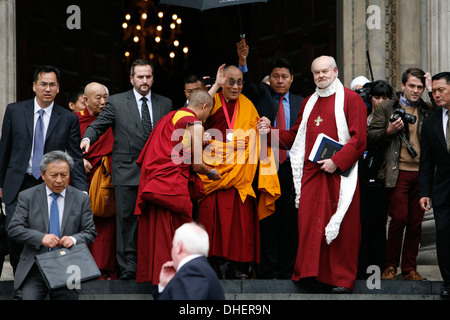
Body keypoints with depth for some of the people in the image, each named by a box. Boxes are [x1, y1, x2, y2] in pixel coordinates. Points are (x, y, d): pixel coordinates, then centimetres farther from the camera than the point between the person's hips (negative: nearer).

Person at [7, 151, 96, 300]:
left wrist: (74, 239, -14)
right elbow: (13, 228, -2)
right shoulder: (27, 196, 5)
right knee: (30, 297, -19)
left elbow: (90, 232, 8)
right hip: (34, 269, -1)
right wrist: (41, 238, -16)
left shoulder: (81, 199, 8)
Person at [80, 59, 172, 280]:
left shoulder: (165, 104, 13)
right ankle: (128, 268, 1)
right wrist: (87, 138, -15)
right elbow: (98, 125, 4)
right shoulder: (117, 102, 5)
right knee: (126, 220, -2)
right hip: (127, 172, -2)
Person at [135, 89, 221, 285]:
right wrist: (211, 173, 13)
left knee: (154, 235, 11)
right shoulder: (195, 125, -6)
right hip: (173, 187, -8)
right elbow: (196, 165, -7)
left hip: (151, 184, 8)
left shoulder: (169, 117, 18)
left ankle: (148, 275, 15)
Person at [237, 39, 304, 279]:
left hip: (290, 167, 1)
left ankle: (287, 269, 7)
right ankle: (268, 270, 2)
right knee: (266, 218, -2)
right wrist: (242, 62, -28)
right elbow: (246, 85, -11)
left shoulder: (299, 103, 13)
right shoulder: (261, 93, 9)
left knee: (289, 218, 1)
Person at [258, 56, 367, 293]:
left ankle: (343, 280, 2)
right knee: (309, 225, -2)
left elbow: (358, 139, -8)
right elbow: (295, 137, 22)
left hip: (339, 174, -5)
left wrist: (336, 161, -16)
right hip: (311, 173, 5)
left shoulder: (350, 99, -1)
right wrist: (271, 132, 6)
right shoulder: (309, 103, 19)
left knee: (342, 228, -3)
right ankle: (310, 273, 2)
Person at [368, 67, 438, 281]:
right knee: (399, 218, -9)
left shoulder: (428, 111, 16)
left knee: (416, 222, 4)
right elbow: (370, 136, 5)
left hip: (421, 173, 3)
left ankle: (409, 269, 12)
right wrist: (389, 131, -13)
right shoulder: (386, 109, 8)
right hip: (399, 173, -3)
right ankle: (390, 265, 6)